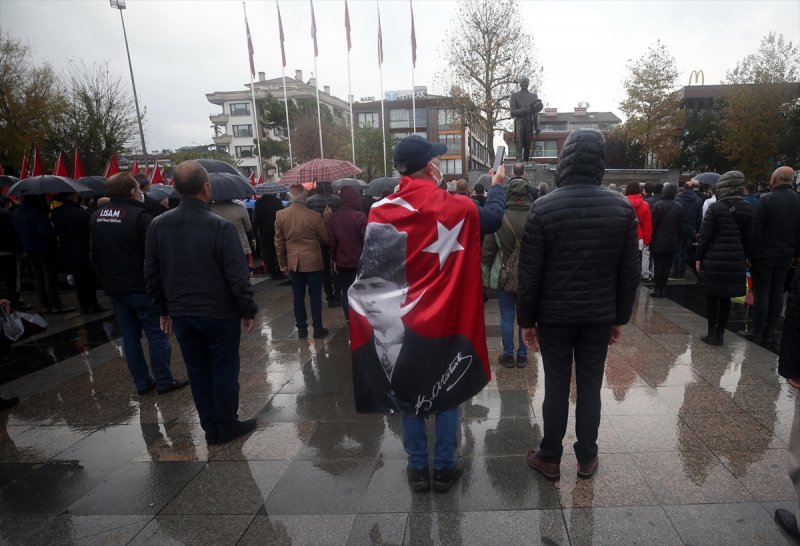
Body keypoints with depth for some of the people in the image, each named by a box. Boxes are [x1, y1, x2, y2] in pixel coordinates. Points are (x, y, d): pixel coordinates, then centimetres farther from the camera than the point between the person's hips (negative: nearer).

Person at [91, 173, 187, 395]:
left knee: (129, 336, 13)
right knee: (156, 334, 3)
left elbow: (94, 254, 14)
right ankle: (164, 381, 10)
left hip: (114, 287, 7)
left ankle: (142, 382, 21)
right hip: (141, 287, -7)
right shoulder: (140, 215, -18)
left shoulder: (96, 216, 6)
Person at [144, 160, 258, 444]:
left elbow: (152, 273, 6)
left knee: (198, 372, 15)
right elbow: (238, 276, -18)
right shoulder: (220, 226, -18)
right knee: (224, 371, 9)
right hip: (219, 314, -5)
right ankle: (227, 426, 22)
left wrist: (163, 309, 16)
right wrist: (248, 311, -7)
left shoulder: (158, 225, -1)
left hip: (181, 314, 5)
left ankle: (211, 428, 27)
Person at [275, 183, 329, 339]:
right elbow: (325, 239, -2)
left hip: (293, 262, 3)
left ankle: (301, 329, 18)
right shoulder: (314, 216, -14)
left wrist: (283, 263, 12)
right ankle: (317, 328, 14)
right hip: (313, 261, -3)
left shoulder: (280, 215, -3)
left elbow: (279, 242, 2)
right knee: (315, 295, 7)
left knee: (298, 296, 11)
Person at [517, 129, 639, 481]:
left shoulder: (543, 207, -11)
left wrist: (526, 319, -1)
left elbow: (530, 272, -10)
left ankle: (550, 459, 22)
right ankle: (586, 459, 27)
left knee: (556, 386, 9)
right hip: (599, 315, 2)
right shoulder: (623, 208, -1)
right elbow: (629, 271, 2)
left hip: (554, 314, -2)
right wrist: (620, 317, 11)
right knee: (590, 386, 13)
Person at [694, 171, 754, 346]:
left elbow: (705, 235, -9)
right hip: (736, 261, 4)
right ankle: (720, 333, 18)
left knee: (712, 297, 6)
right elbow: (749, 237, 6)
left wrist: (699, 257, -2)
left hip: (714, 259, -4)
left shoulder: (715, 208, -9)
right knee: (726, 298, 13)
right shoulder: (748, 209, 4)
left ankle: (712, 333, 9)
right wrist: (745, 257, 16)